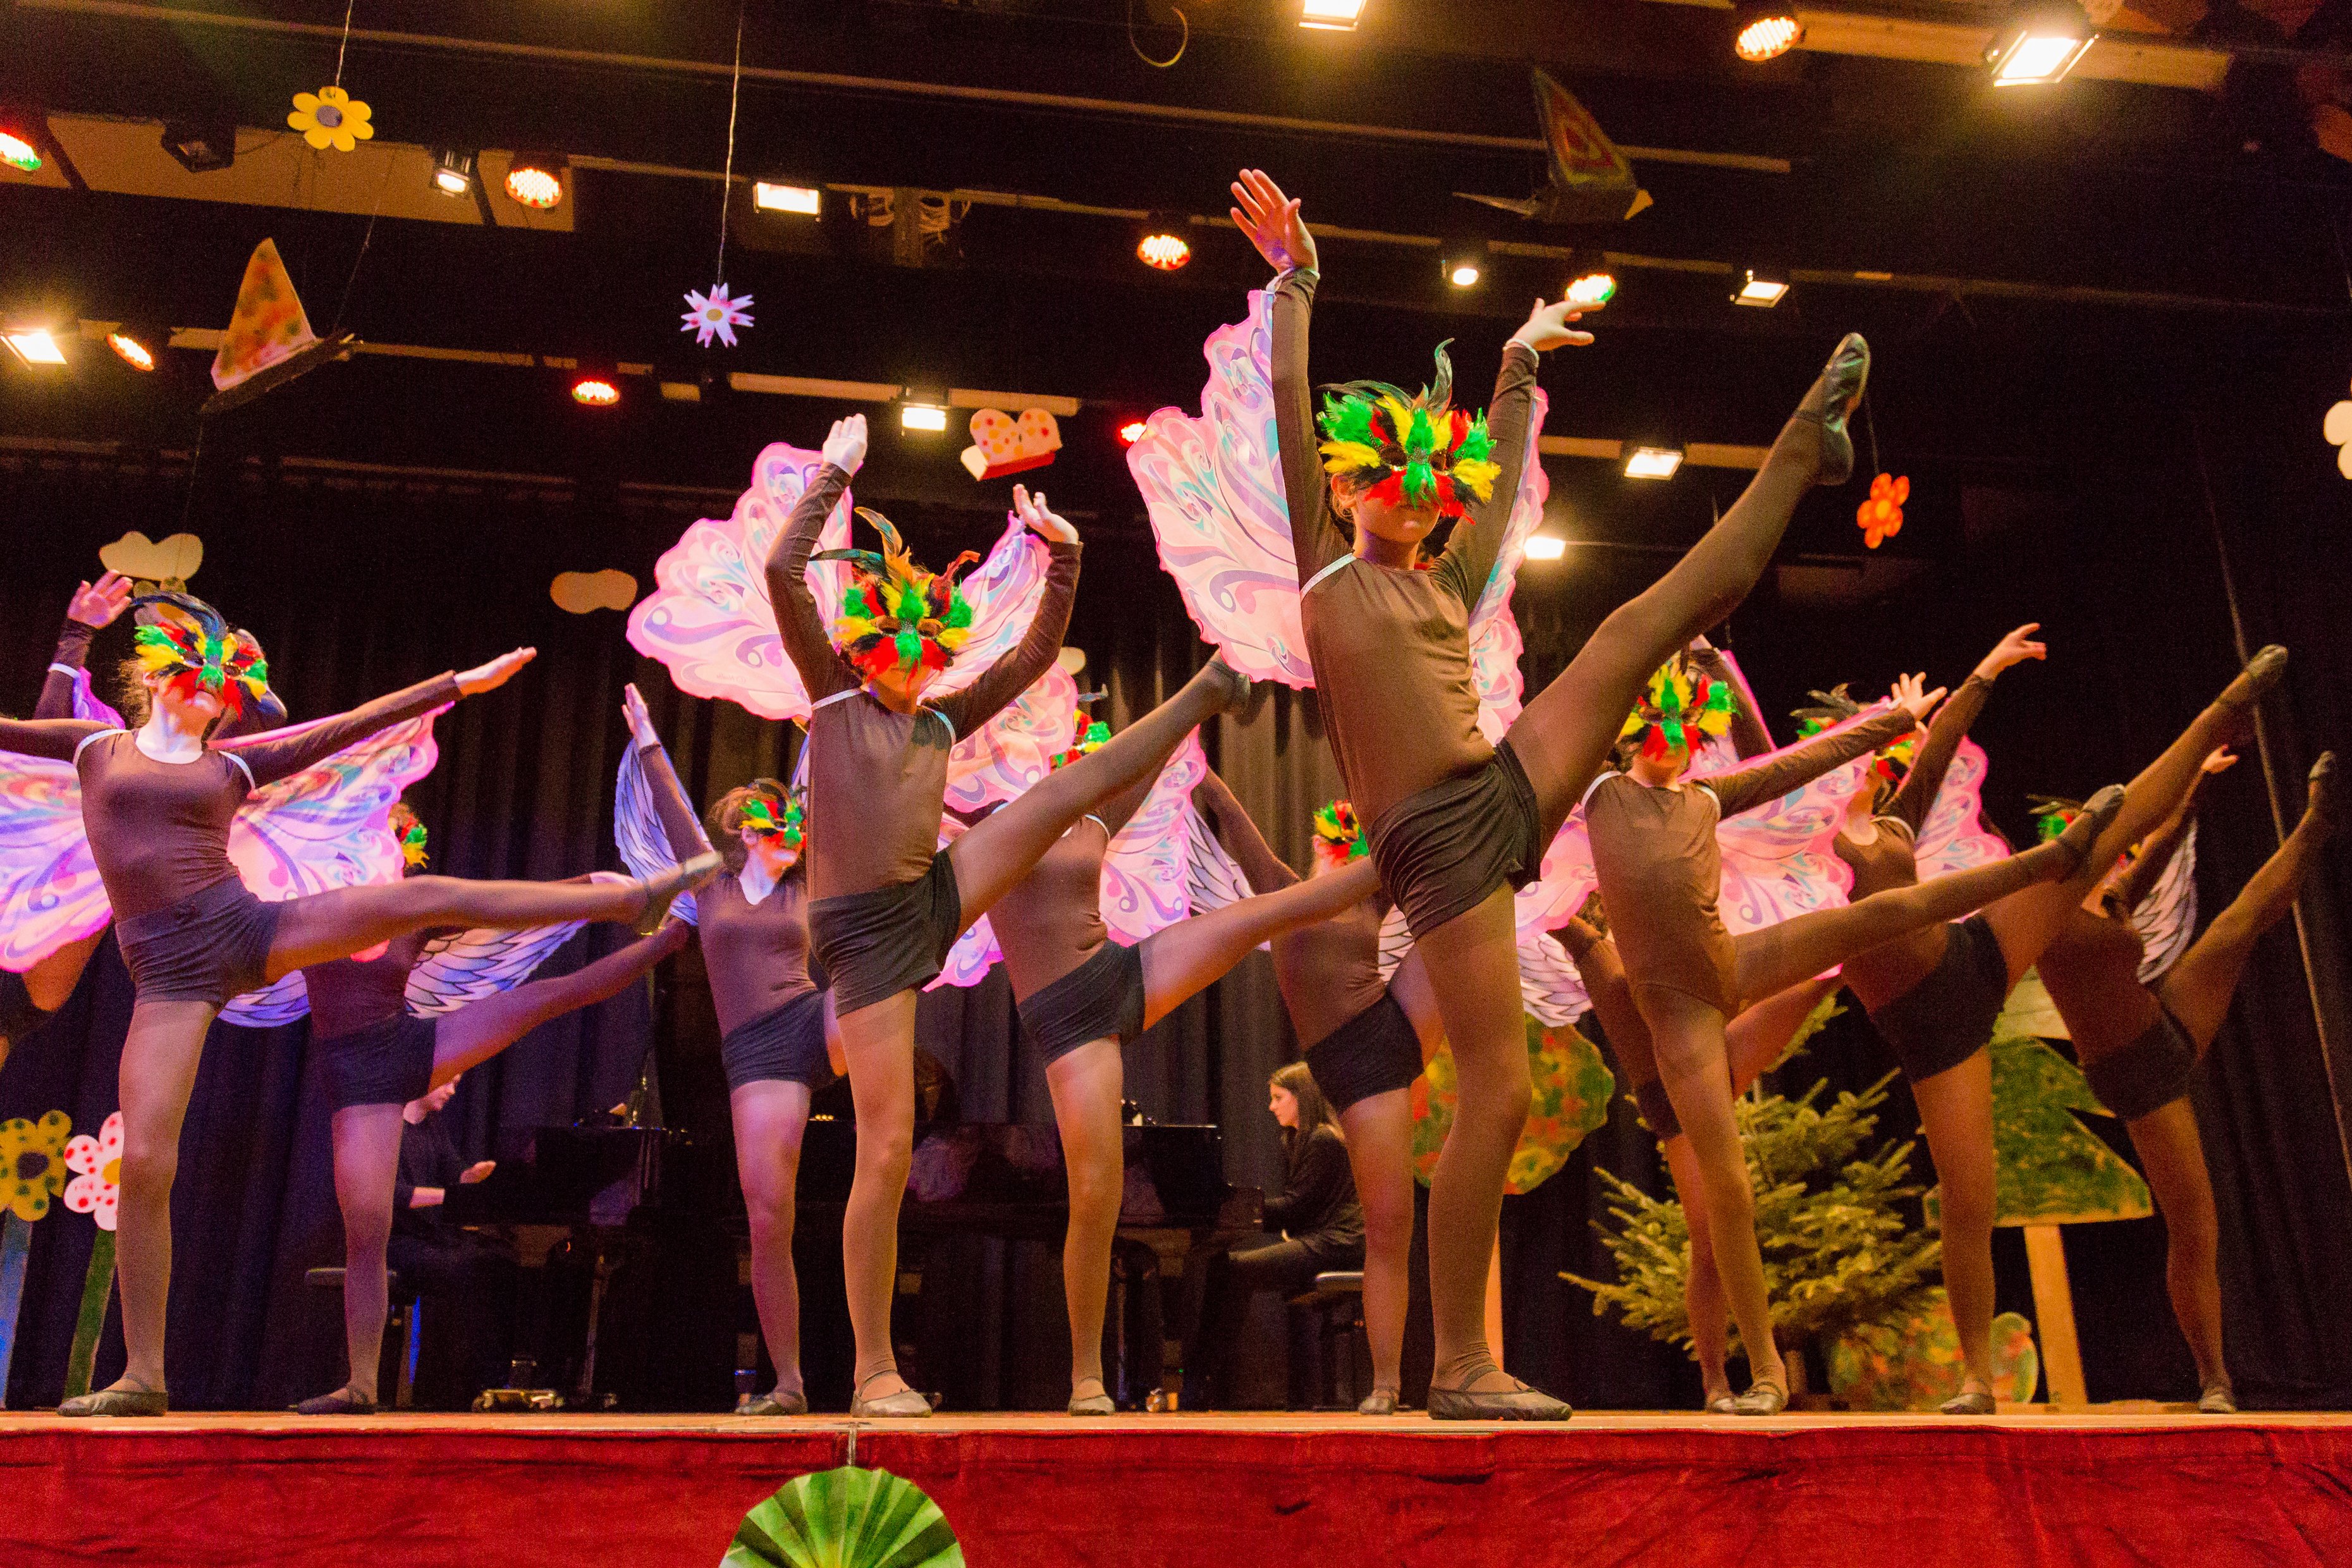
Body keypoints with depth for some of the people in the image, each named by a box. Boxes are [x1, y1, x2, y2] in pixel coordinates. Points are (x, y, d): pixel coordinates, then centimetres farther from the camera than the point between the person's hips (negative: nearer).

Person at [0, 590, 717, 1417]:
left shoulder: (230, 766, 13)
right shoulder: (97, 746, 13)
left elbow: (349, 726, 10)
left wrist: (461, 684, 8)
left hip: (247, 926, 1)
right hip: (168, 969, -1)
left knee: (428, 896, -14)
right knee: (144, 1162, -8)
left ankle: (636, 896, -11)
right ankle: (143, 1374, 4)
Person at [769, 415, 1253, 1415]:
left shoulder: (943, 721, 13)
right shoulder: (833, 693, 3)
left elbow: (1035, 656, 15)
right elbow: (781, 573, -7)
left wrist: (1063, 559, 9)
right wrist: (832, 476, -5)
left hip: (937, 902, 5)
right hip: (863, 931, -5)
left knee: (1079, 785, -1)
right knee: (886, 1154, -6)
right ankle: (875, 1372, 4)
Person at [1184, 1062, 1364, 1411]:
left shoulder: (1325, 1141, -9)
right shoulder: (1293, 1142, 20)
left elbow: (1294, 1207, -16)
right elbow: (1292, 1206, 14)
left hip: (1333, 1243, -9)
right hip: (1309, 1237, 9)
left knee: (1239, 1269, -25)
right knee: (1221, 1262, -9)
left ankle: (1204, 1384, -20)